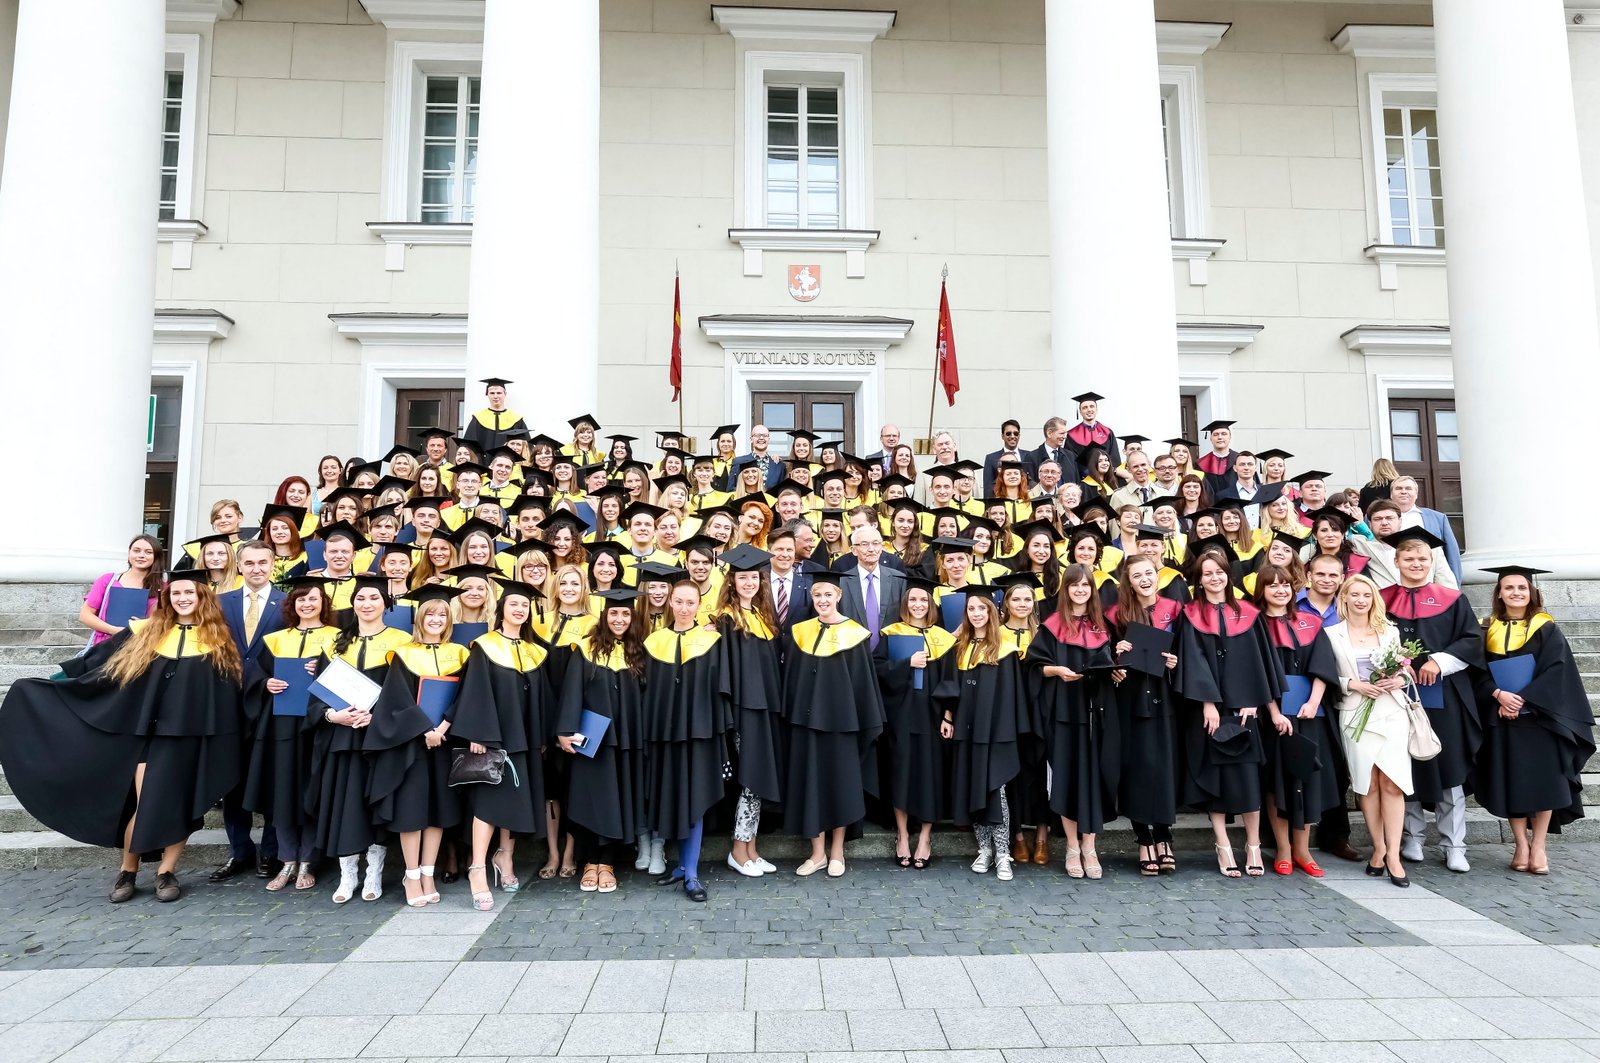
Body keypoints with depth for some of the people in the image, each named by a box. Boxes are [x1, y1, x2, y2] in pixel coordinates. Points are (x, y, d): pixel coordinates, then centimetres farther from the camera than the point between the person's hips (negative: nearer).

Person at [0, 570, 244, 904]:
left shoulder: (218, 639, 3)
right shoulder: (147, 632, 8)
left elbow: (233, 687, 4)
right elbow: (95, 664, 14)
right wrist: (56, 678, 14)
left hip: (192, 734, -1)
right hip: (149, 731, 1)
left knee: (180, 803, 4)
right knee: (144, 803, -2)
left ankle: (166, 872, 18)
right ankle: (127, 871, 18)